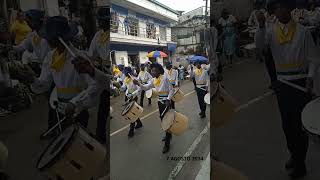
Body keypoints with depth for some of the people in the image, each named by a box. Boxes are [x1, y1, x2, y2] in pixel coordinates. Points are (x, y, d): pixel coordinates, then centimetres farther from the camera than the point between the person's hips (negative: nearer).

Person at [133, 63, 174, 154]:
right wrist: (138, 84, -24)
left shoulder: (165, 78, -16)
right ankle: (168, 135, 42)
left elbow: (171, 89, -14)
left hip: (166, 101, -7)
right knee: (162, 119, 19)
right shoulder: (153, 80, 4)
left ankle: (167, 144, 4)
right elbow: (146, 87, -7)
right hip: (160, 101, 8)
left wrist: (168, 99, -25)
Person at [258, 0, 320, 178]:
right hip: (281, 83, 3)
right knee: (287, 123, 16)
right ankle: (293, 154, 39)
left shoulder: (302, 31, -5)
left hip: (300, 83, -3)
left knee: (300, 124, 5)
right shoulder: (271, 31, 3)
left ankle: (300, 164, 22)